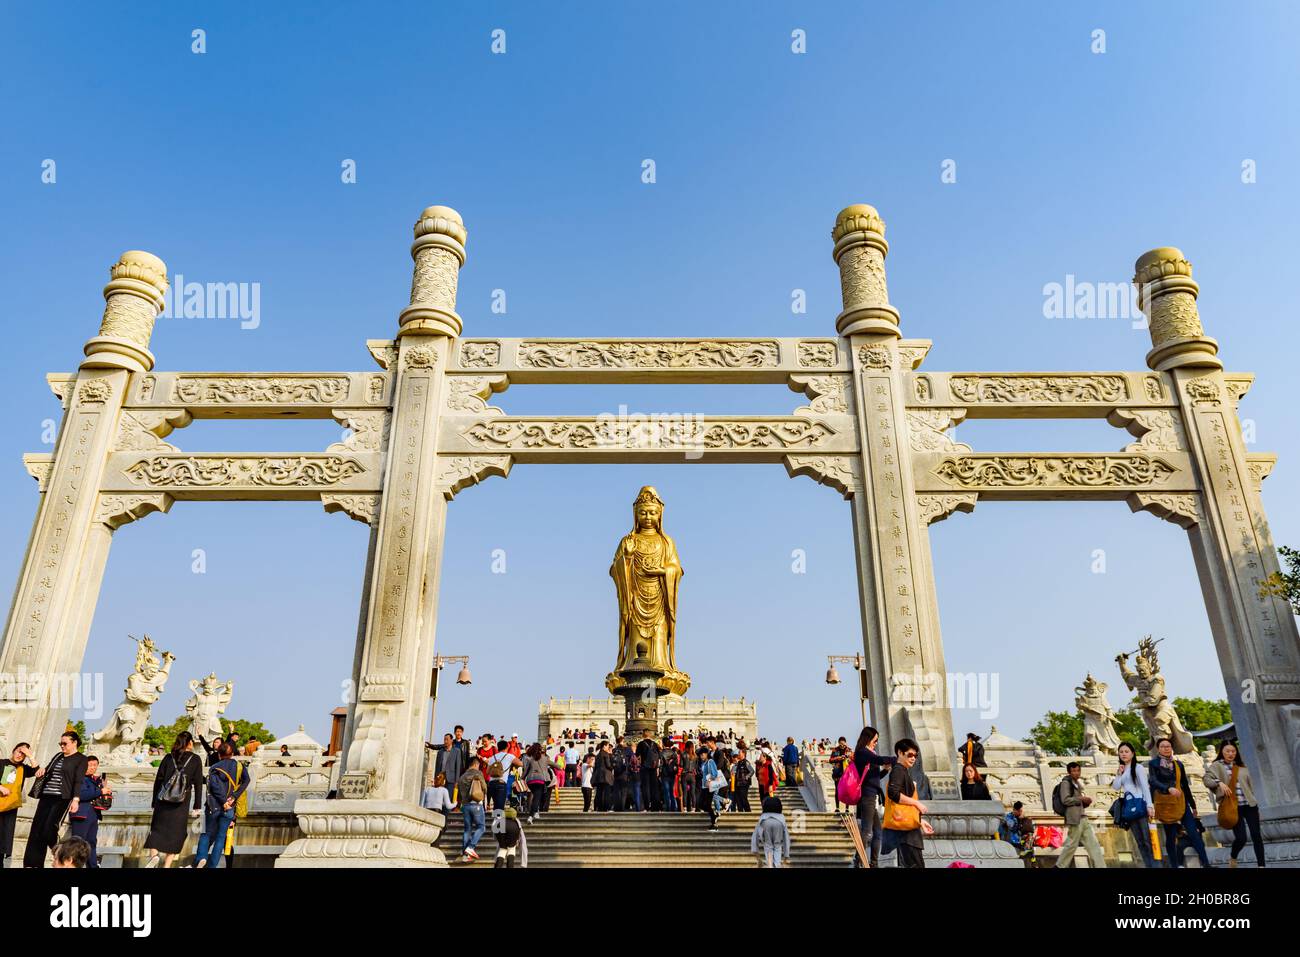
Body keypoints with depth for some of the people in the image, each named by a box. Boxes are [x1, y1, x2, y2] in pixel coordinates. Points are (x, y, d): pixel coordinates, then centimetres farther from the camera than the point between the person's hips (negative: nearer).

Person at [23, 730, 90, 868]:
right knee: (36, 831, -1)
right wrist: (43, 770, 5)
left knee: (48, 831, -18)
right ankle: (33, 864, 1)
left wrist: (76, 799, -22)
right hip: (46, 796, 7)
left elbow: (78, 780, -11)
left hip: (62, 798, -7)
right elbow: (47, 770, 30)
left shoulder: (81, 759, -1)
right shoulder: (58, 756, 18)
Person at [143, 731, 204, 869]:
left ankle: (154, 854, -8)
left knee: (158, 828, 14)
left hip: (162, 802, 2)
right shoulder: (196, 760, -1)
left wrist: (154, 802, 14)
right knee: (175, 833, 7)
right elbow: (198, 784, -2)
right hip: (181, 806, -2)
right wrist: (197, 807, 2)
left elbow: (158, 780, 6)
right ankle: (167, 865, 3)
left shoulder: (169, 757, 5)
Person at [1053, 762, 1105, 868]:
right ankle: (1059, 866, 7)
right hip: (1074, 818, -8)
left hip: (1083, 818, 8)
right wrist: (1081, 799, -12)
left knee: (1094, 845, 3)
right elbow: (1065, 800, -16)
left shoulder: (1079, 783, 20)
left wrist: (1086, 801, 7)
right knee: (1072, 844, -3)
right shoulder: (1066, 783, -5)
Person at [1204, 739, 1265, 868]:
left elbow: (1249, 785, 20)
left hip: (1250, 805, 4)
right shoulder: (1216, 766, 0)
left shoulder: (1241, 766, 14)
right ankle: (1233, 859, 22)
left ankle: (1261, 865, 6)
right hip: (1233, 807, -4)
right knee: (1241, 838, -7)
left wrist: (1254, 801, 17)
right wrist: (1219, 783, -28)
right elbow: (1207, 779, -11)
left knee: (1256, 835, -1)